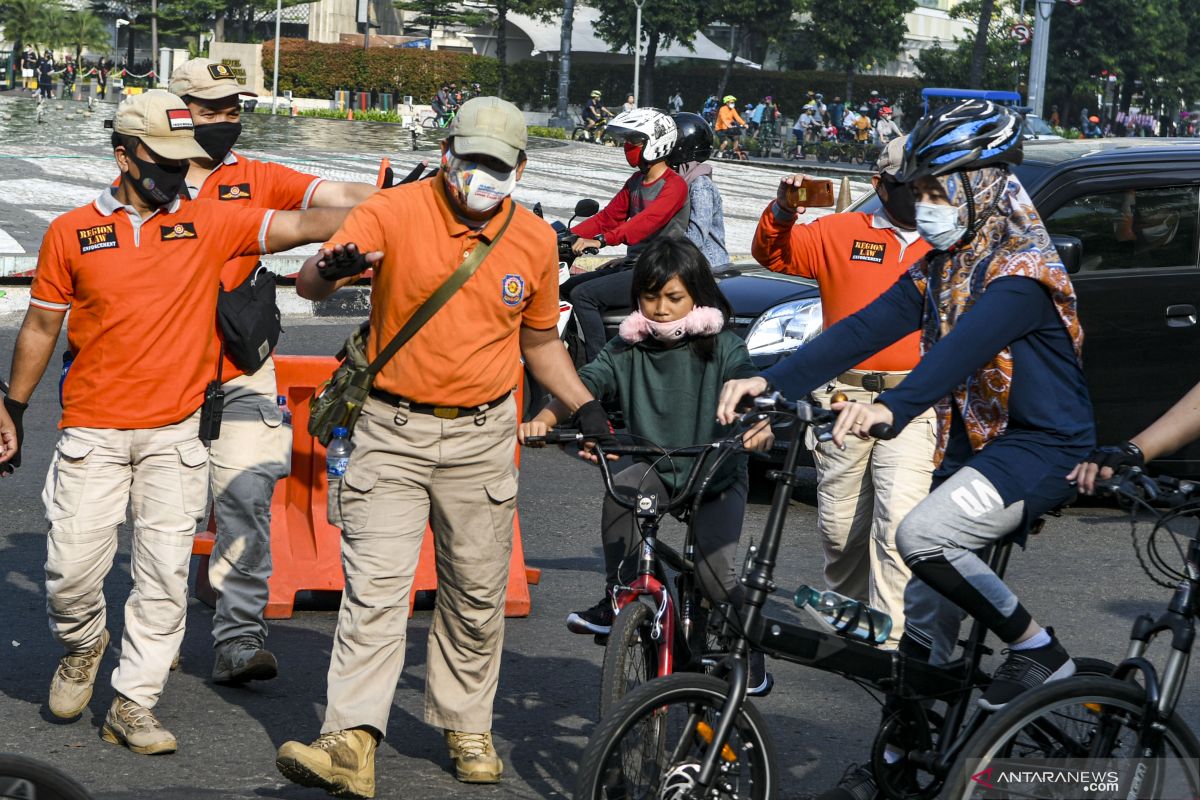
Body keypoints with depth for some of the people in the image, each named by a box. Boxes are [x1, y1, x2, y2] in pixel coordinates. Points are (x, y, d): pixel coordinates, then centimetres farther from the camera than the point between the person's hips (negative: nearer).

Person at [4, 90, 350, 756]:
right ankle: (83, 645, 30)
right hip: (93, 433, -1)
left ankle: (132, 705, 8)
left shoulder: (208, 223, 3)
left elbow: (298, 225, -7)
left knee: (166, 574, -1)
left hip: (175, 433, 1)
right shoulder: (71, 233, 2)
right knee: (73, 566, -3)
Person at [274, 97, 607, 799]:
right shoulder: (394, 212, -9)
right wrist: (332, 270, -43)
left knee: (478, 595, 10)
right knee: (374, 587, -10)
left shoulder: (534, 240, 3)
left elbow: (540, 340, 17)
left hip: (482, 437, 3)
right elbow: (308, 284, -20)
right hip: (392, 431, -3)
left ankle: (467, 727, 25)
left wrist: (585, 407, 8)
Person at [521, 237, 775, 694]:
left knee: (714, 568, -19)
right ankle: (618, 597, -14)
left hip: (718, 473, -2)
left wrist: (761, 427, -45)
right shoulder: (627, 350, 0)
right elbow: (582, 386, -11)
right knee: (620, 493, -31)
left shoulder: (723, 347, -6)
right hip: (656, 467, 2)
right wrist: (542, 421, -31)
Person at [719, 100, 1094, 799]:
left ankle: (1039, 650, -11)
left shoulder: (1023, 268, -18)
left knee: (922, 536, -30)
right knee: (927, 613, 8)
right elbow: (863, 329, -1)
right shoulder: (940, 269, 8)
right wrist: (770, 382, -14)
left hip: (1043, 448, -8)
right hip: (974, 447, 8)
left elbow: (967, 345, -36)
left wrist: (892, 408, -53)